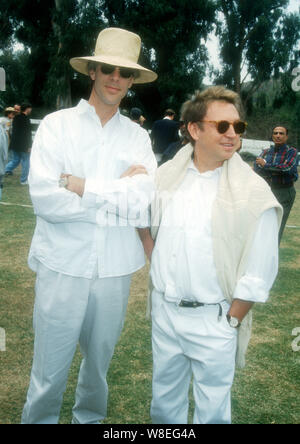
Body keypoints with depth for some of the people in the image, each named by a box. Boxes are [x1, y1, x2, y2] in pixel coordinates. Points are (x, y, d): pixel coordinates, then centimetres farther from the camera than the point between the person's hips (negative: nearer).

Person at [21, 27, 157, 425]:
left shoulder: (138, 137, 4)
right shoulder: (57, 125, -2)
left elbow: (144, 204, -11)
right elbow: (44, 198, -16)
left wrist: (82, 186, -13)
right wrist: (118, 194, -12)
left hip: (115, 270, 3)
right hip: (62, 266, -2)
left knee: (99, 363, 20)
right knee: (49, 372, 6)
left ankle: (90, 418, 44)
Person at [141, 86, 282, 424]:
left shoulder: (252, 191, -12)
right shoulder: (166, 174, 0)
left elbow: (258, 273, -11)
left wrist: (229, 321, -8)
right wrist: (156, 266, 5)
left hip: (213, 319, -3)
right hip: (164, 310, 4)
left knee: (212, 409, 13)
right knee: (164, 402, 22)